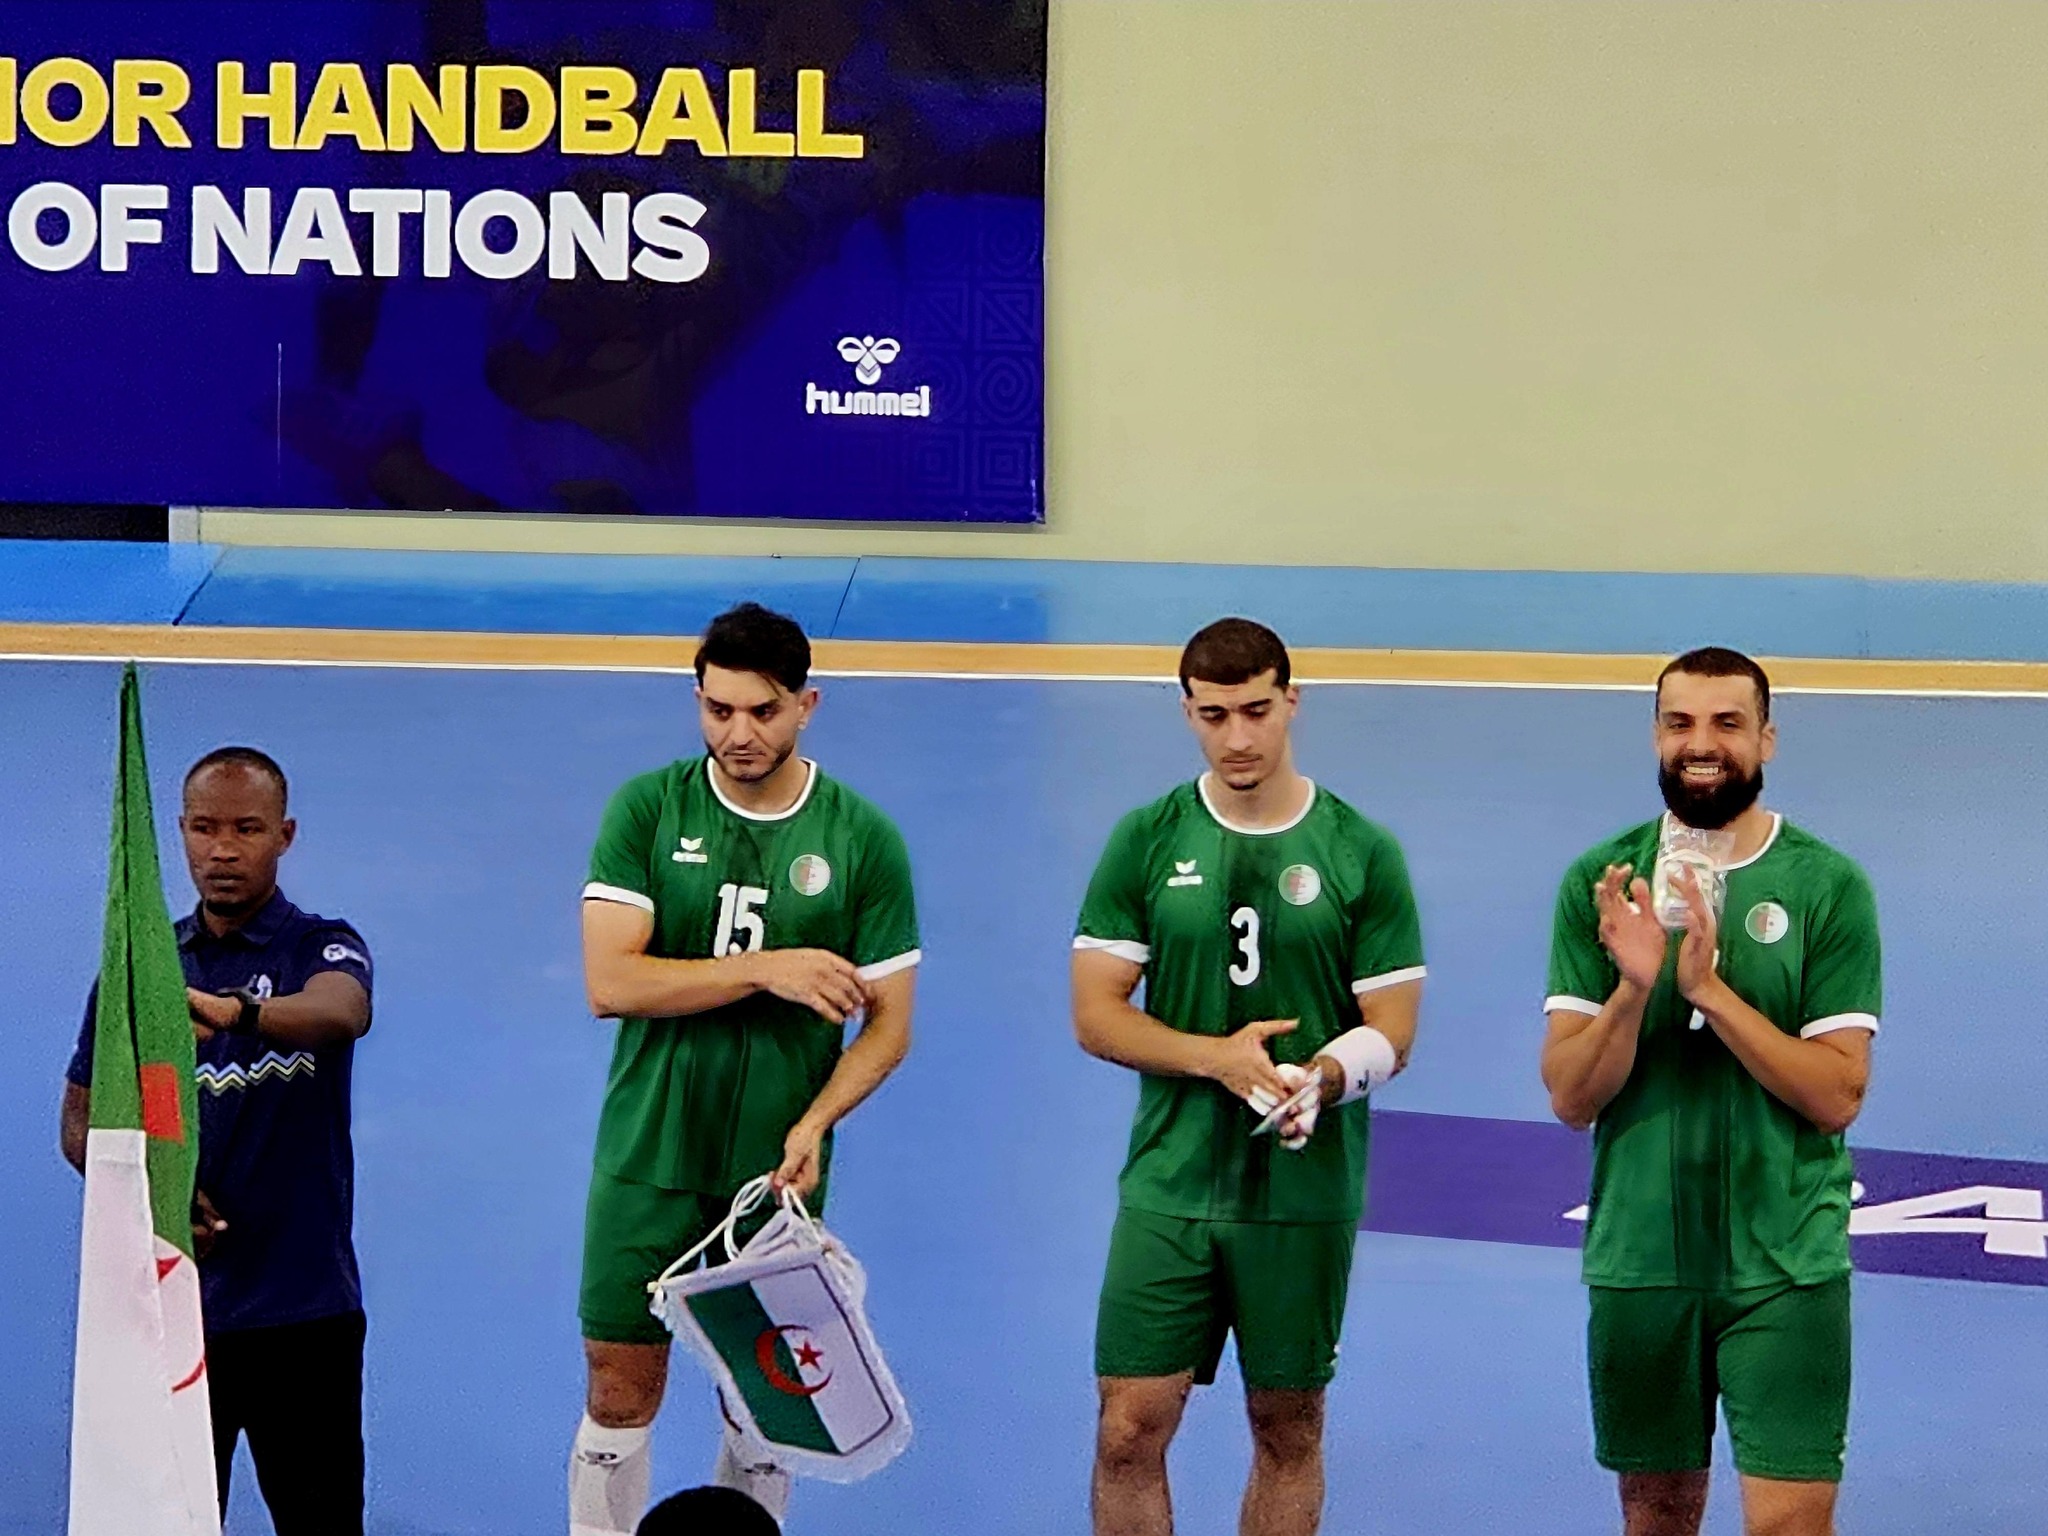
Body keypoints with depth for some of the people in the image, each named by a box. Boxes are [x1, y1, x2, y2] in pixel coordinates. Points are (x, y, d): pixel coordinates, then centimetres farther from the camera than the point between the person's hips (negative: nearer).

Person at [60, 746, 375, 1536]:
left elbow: (342, 1012, -26)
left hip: (303, 1312, -3)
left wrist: (239, 1011, -47)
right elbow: (82, 1121, 12)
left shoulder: (323, 946, -2)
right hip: (169, 1304, 3)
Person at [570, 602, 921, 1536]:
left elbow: (888, 1025, -1)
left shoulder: (863, 838, -3)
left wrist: (814, 1124, -17)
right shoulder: (647, 810, -4)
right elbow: (609, 982, -13)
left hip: (779, 1167, 0)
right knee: (620, 1392, 3)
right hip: (647, 1154, 0)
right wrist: (765, 970, -20)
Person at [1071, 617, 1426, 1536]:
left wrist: (1314, 1083, -23)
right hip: (1168, 1184, 0)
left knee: (1288, 1430, 9)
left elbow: (1391, 1034, -2)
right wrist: (1219, 1059, -17)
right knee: (1130, 1430, -3)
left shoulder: (1362, 853, -1)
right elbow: (1096, 1016, -1)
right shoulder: (1147, 841, 1)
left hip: (1306, 1193, 0)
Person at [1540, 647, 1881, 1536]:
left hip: (1785, 1264, -2)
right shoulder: (1600, 883, 2)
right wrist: (1633, 986, -20)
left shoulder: (1829, 886, -4)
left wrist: (1712, 990, -20)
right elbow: (1570, 1097, -3)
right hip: (1638, 1256, 3)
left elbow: (1838, 1095, -10)